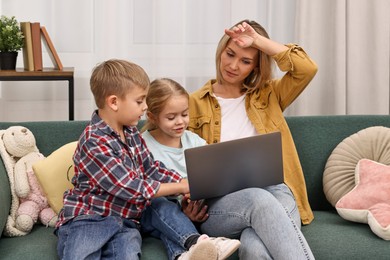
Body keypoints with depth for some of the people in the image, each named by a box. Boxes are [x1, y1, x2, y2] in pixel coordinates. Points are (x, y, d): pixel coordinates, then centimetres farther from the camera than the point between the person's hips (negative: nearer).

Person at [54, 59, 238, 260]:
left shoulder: (131, 132, 9)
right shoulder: (94, 142, -19)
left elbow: (152, 169, 15)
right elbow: (129, 188, -22)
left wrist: (186, 183, -2)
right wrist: (180, 187, -15)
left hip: (126, 215, 8)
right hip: (88, 217, -8)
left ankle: (192, 243, -31)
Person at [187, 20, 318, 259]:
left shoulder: (267, 95, 20)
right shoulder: (196, 103, 14)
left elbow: (307, 69, 3)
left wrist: (258, 40, 1)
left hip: (274, 191, 1)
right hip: (220, 203, -1)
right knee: (259, 200, -38)